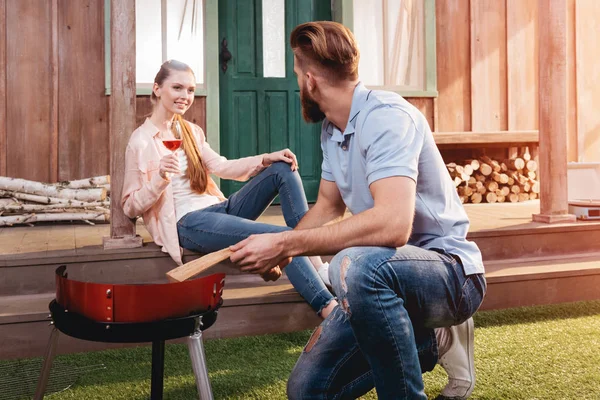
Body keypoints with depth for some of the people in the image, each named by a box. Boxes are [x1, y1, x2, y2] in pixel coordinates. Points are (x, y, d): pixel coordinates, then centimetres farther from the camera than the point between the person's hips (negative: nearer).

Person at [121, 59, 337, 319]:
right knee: (281, 236, -26)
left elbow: (221, 167, 11)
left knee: (284, 169, -8)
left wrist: (266, 159, -3)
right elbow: (130, 207, -5)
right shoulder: (141, 141, -5)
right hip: (187, 223, -8)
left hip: (219, 209, 8)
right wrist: (159, 178, -24)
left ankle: (313, 260, -15)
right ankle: (327, 306, -22)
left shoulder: (191, 132, 17)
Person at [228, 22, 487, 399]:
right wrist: (273, 251, 3)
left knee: (355, 265, -40)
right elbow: (328, 206, 19)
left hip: (449, 272, -8)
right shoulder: (331, 129, 6)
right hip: (382, 280, 9)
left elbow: (392, 224, -36)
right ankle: (429, 343, 17)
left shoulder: (384, 116, -22)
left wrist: (284, 244, -32)